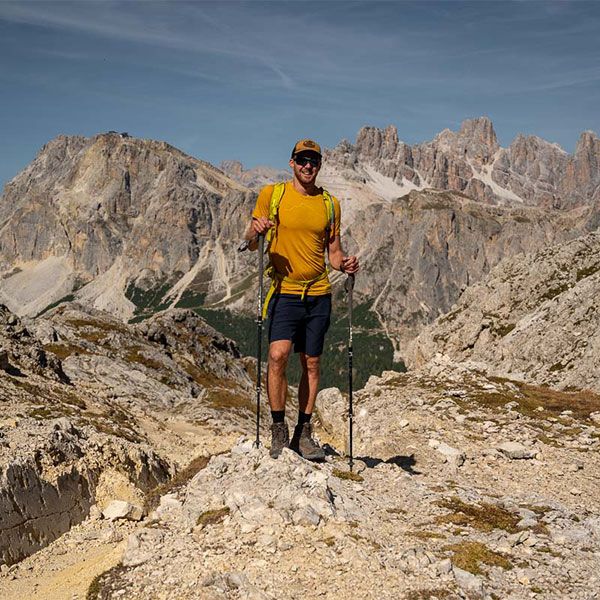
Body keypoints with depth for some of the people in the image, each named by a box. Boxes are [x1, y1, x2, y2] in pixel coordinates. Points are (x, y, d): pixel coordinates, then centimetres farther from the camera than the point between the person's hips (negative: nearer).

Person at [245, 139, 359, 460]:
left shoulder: (330, 203, 11)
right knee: (278, 355, -17)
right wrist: (256, 232, -18)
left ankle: (303, 433, 17)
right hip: (284, 291, -3)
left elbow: (333, 251, 15)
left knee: (312, 363, 6)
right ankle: (279, 429, -2)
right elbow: (251, 243, 4)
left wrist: (345, 264, -6)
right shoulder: (271, 195, 3)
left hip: (319, 293, 3)